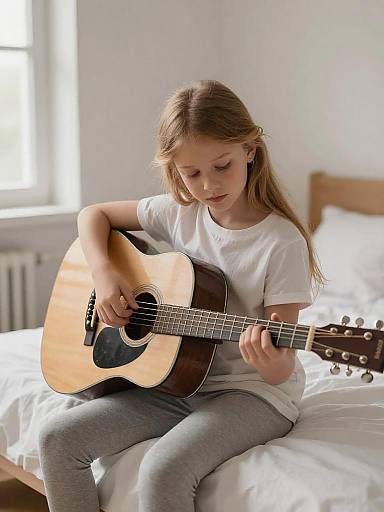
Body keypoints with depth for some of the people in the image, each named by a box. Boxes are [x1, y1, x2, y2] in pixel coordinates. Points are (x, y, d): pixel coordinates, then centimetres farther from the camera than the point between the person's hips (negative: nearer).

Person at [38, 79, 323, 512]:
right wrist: (103, 273, -5)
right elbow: (93, 214, 14)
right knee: (58, 438, -8)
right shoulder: (179, 213, 0)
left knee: (162, 471, -32)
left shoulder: (283, 242, -16)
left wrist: (273, 360, -39)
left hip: (252, 392, -6)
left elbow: (280, 373, -15)